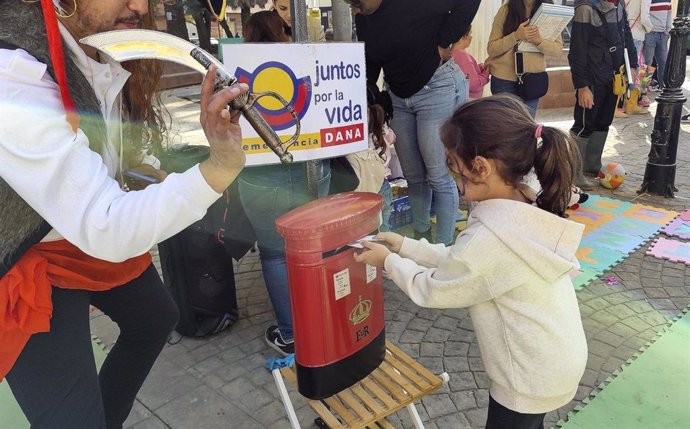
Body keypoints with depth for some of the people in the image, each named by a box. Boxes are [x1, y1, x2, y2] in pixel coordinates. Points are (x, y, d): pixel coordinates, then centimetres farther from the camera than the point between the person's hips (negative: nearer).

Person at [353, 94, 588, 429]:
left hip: (533, 375, -8)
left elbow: (433, 290, -18)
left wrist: (389, 261, -3)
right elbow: (459, 260, 5)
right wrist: (405, 246, 5)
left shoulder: (488, 237, -34)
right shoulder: (522, 212, -5)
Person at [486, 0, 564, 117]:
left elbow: (558, 49, -2)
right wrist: (516, 36, -22)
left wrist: (539, 40, -21)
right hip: (504, 79, -1)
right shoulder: (506, 10, -4)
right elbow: (491, 49, -7)